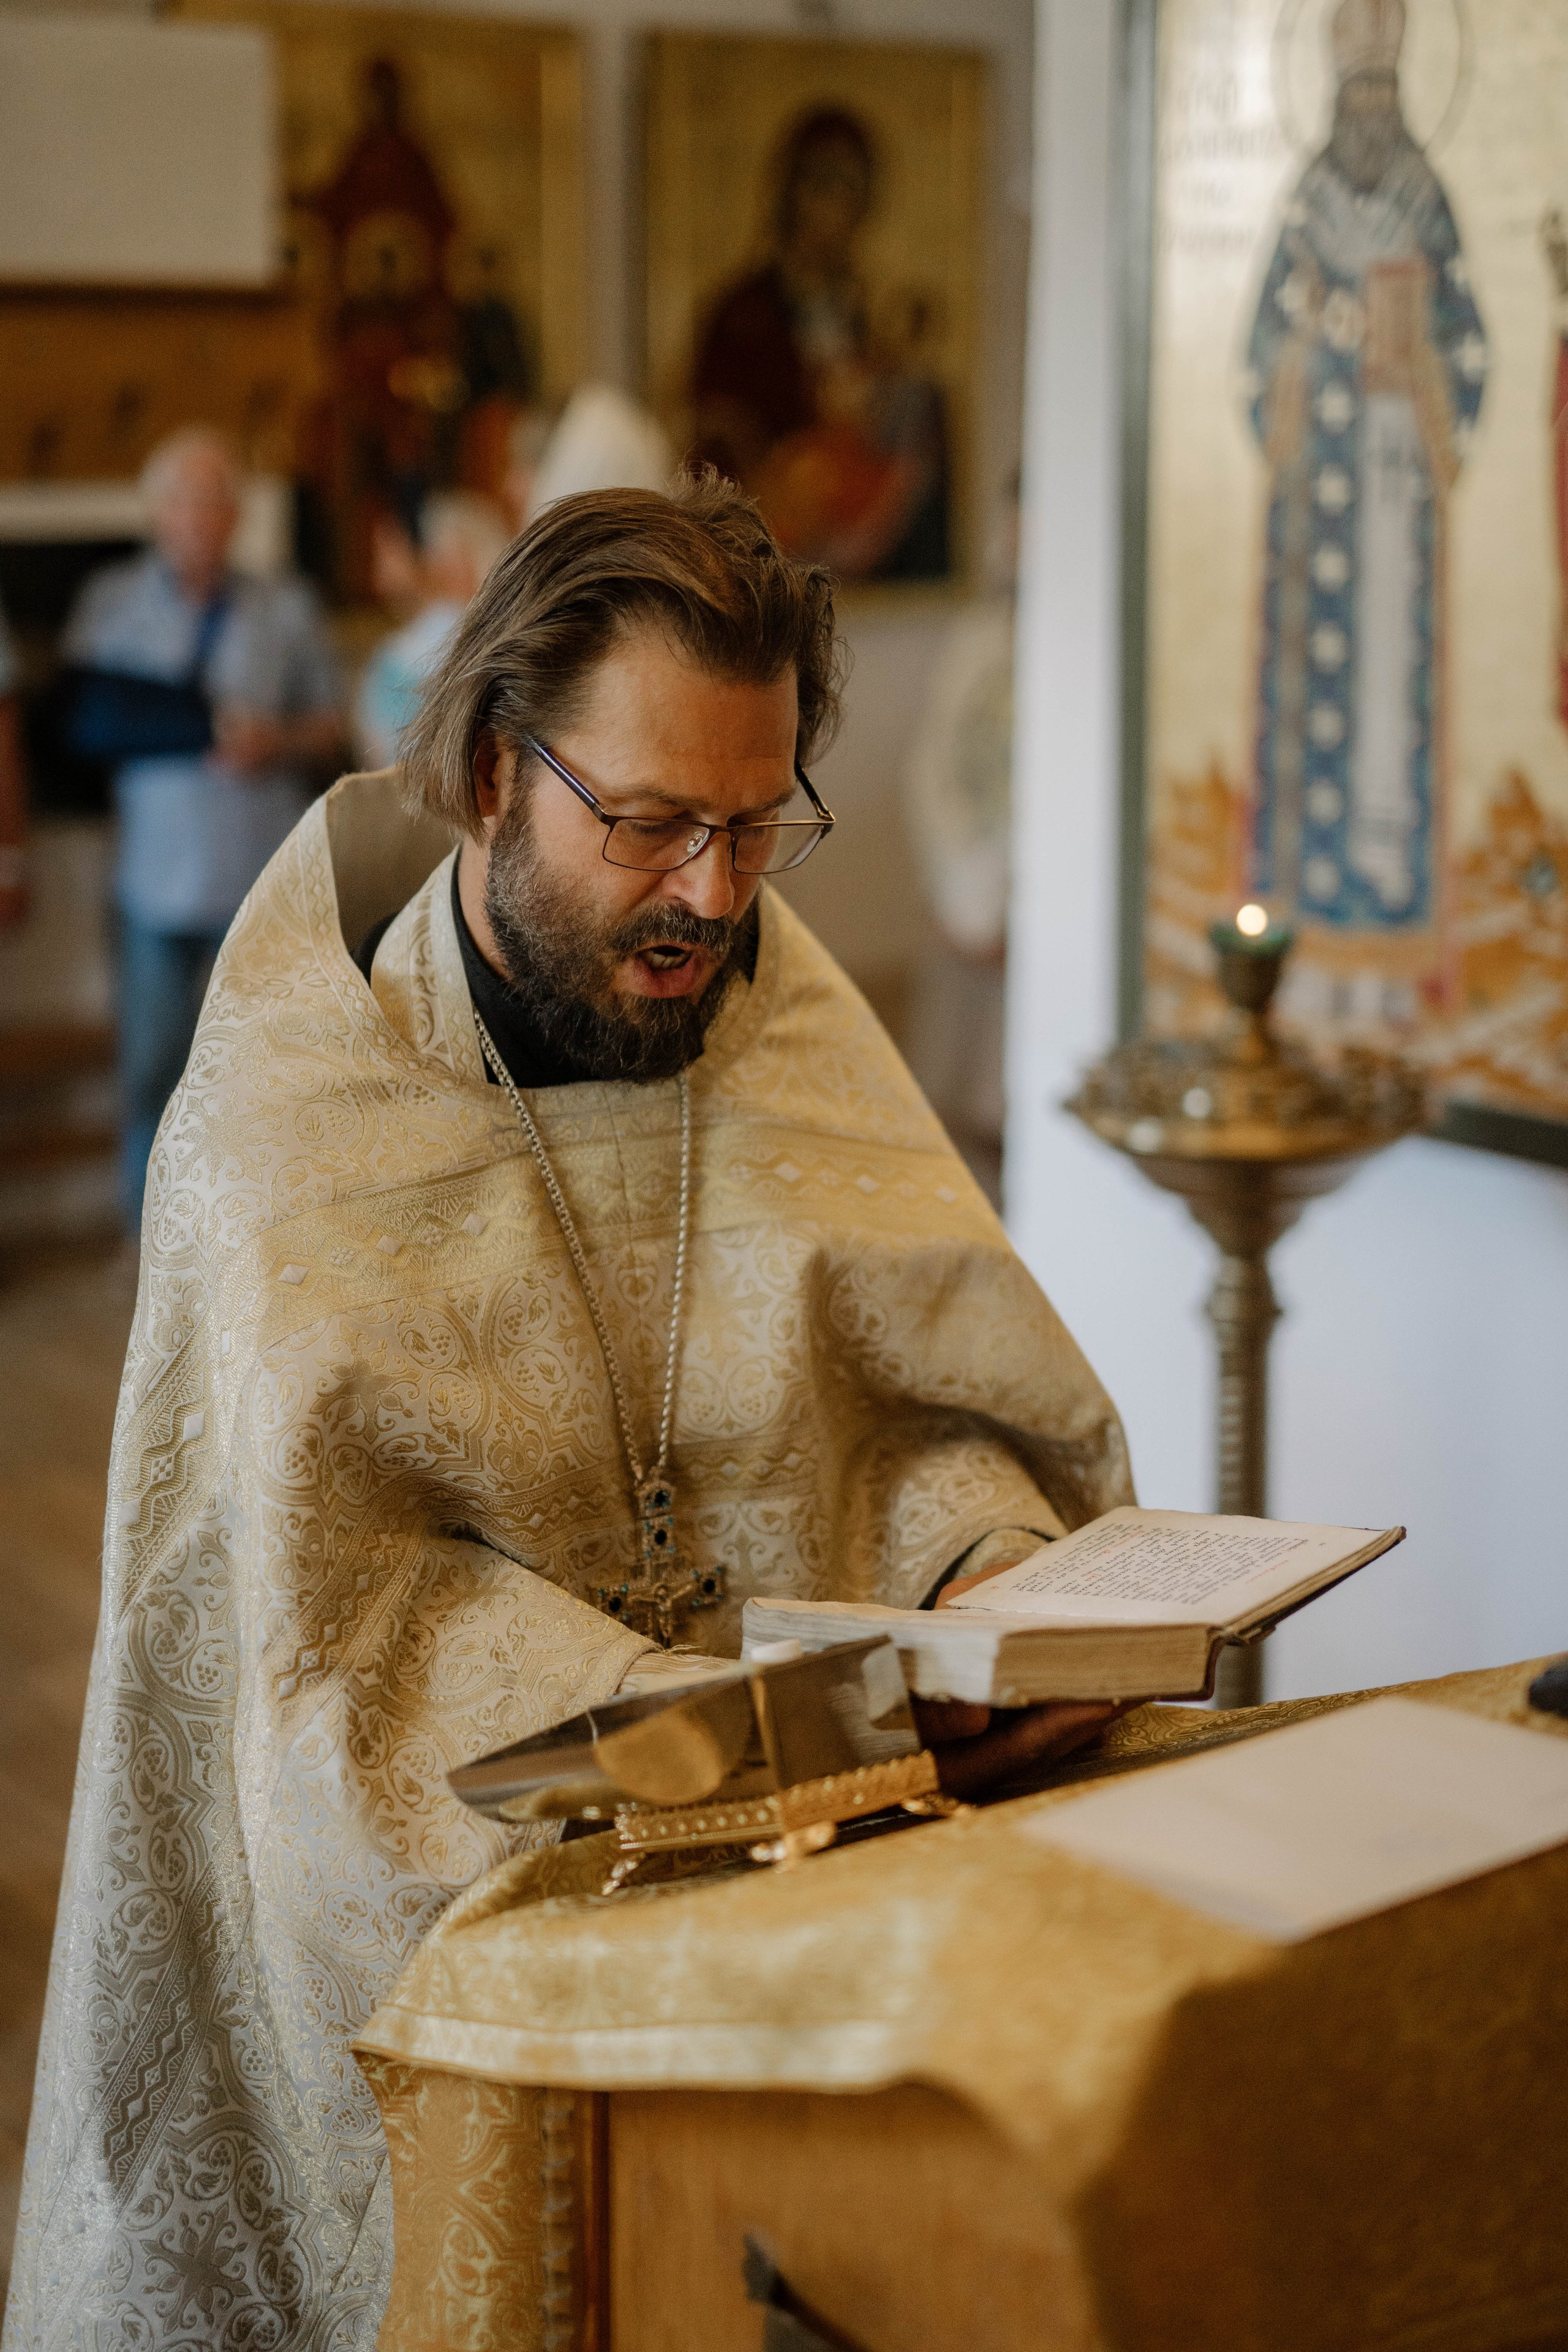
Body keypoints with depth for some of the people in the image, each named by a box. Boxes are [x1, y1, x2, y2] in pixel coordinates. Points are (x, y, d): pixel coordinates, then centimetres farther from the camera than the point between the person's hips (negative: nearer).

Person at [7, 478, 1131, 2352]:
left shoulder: (790, 1018, 8)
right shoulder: (286, 1109, -6)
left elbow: (963, 1408, 7)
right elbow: (337, 1592, -14)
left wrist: (1004, 1586, -16)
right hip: (440, 1858, -4)